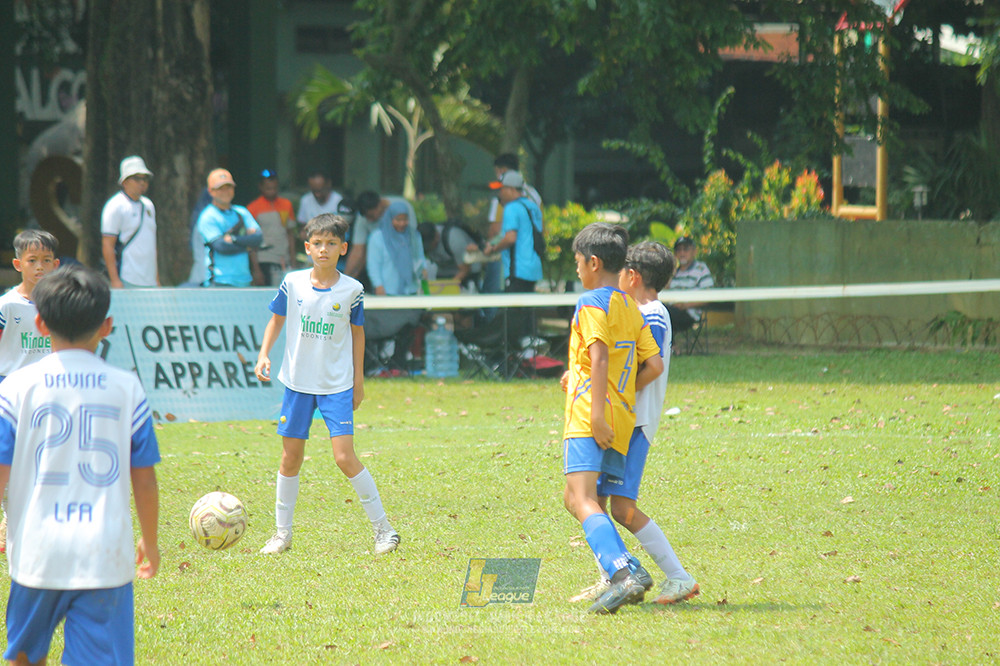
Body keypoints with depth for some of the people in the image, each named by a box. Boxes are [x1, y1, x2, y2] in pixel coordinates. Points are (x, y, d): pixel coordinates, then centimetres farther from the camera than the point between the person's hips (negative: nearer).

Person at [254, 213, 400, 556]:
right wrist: (264, 355, -3)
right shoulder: (292, 283, -2)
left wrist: (358, 380, 8)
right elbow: (276, 321, 11)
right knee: (290, 457, 6)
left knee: (345, 457, -11)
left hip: (337, 384, -2)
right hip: (298, 382, 2)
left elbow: (357, 334, 7)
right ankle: (282, 533, 18)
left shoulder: (351, 290, -4)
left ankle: (383, 527, -1)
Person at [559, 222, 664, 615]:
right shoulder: (632, 309, 20)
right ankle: (628, 570, 11)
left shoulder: (592, 303, -5)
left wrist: (597, 412, -22)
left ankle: (624, 573, -35)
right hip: (623, 419, 9)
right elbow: (654, 365, 17)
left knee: (582, 500, -17)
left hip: (589, 418, -9)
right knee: (576, 499, 18)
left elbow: (600, 357, -17)